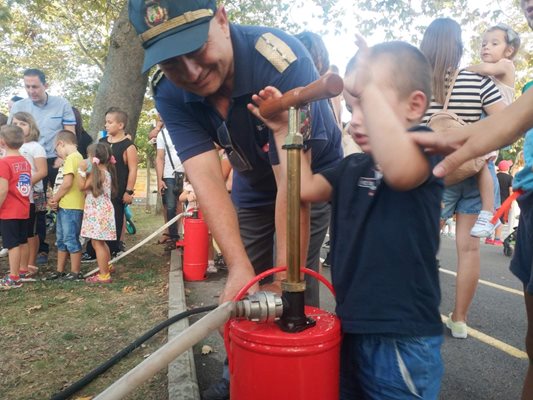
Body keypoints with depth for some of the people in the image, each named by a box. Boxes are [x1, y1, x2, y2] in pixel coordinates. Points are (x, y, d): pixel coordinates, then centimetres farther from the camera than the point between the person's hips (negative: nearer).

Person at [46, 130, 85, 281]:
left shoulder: (72, 158, -13)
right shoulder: (75, 157, 17)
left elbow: (67, 183, -21)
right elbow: (65, 183, 15)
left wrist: (54, 199, -8)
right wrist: (56, 199, 2)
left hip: (71, 207, -10)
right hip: (65, 206, 10)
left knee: (71, 240, -2)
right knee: (61, 240, 16)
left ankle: (75, 273, 7)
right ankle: (60, 271, 26)